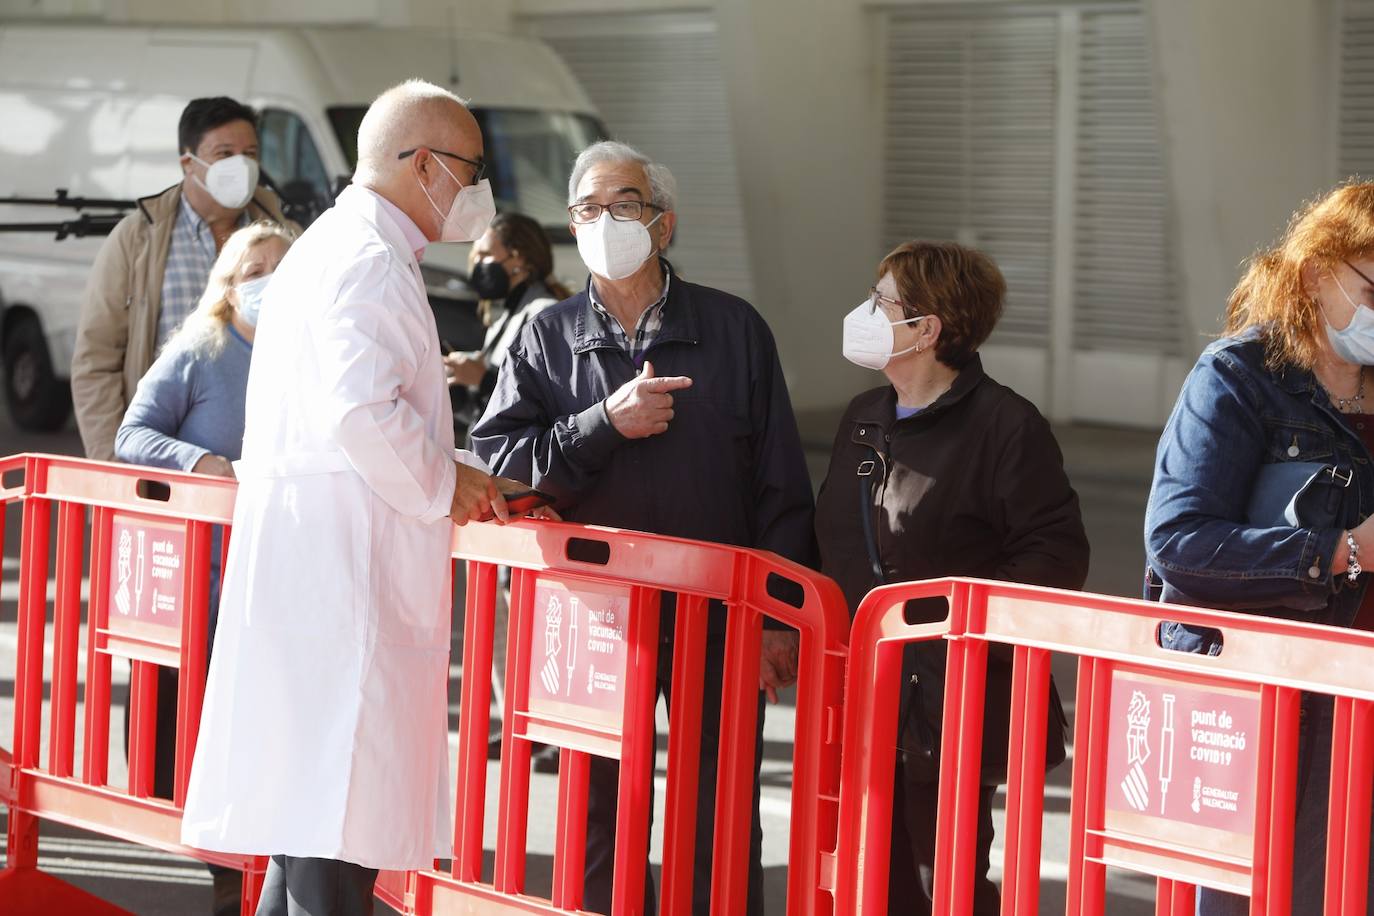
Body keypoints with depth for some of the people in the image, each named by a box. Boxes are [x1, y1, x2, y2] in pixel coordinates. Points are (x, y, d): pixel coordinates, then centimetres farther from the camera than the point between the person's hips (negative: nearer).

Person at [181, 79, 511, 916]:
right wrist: (444, 482, -9)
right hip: (342, 574, -11)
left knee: (311, 836, 14)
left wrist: (456, 475, 15)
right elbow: (360, 414, -25)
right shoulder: (370, 260, -12)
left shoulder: (328, 250, 22)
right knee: (337, 839, -11)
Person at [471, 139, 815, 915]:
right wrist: (604, 424, -16)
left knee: (722, 828, 2)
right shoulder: (548, 338, 6)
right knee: (602, 819, 9)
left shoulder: (734, 329, 3)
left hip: (718, 619, -1)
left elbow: (782, 488, 3)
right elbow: (496, 460, -5)